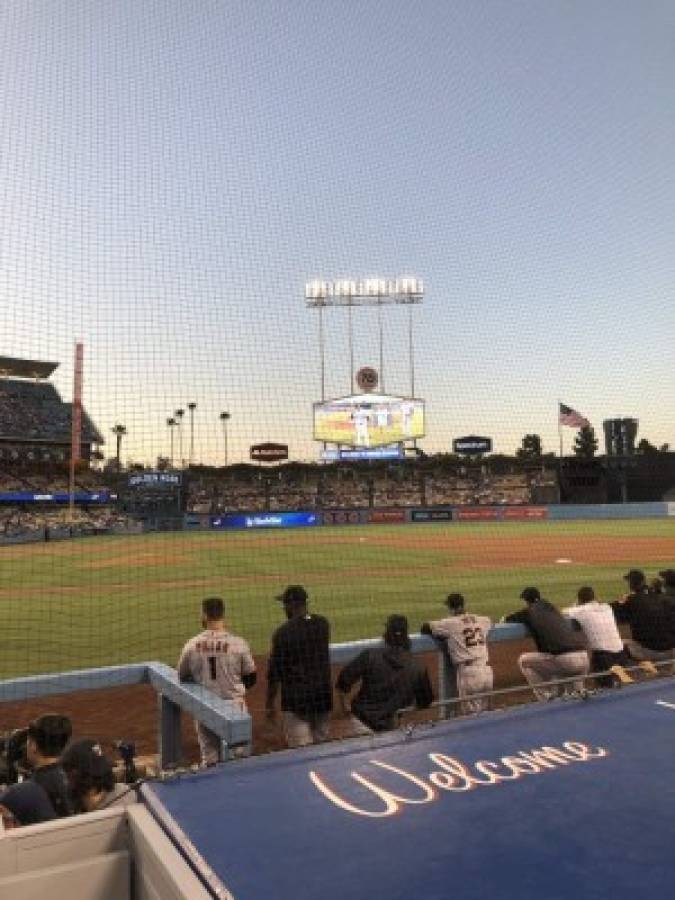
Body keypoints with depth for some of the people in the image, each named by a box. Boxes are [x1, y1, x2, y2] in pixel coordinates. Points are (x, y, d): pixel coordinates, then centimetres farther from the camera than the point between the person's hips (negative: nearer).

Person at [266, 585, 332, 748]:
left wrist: (270, 705, -1)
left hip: (296, 699, -5)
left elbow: (274, 673, -11)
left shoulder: (283, 632, -15)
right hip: (323, 697, 5)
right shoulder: (323, 624, -1)